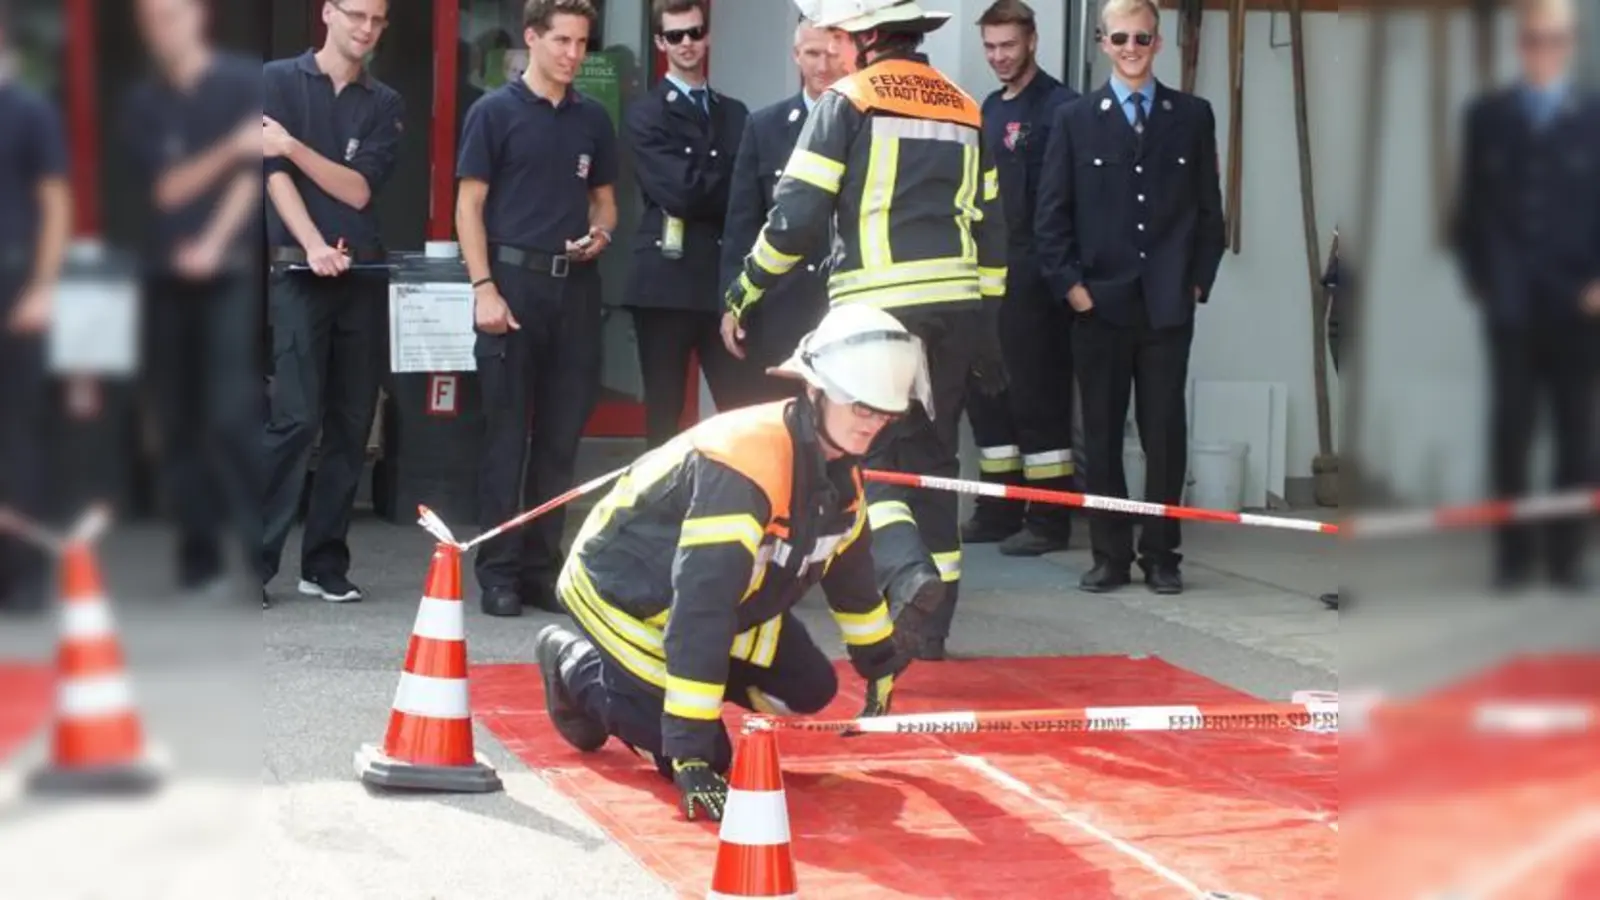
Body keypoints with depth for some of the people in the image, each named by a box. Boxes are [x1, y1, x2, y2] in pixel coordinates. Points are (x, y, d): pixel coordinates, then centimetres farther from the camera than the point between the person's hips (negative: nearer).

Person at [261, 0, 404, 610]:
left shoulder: (384, 104, 12)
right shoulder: (278, 81, 4)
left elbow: (360, 189, 1)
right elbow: (276, 175, -5)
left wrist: (294, 146, -11)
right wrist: (313, 246, -18)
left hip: (365, 274, 4)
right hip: (297, 271, -4)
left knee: (352, 423, 3)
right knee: (295, 418, -13)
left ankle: (326, 564, 10)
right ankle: (256, 563, -8)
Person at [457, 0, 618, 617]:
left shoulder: (592, 119, 11)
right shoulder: (495, 112, -1)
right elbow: (470, 205, -3)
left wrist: (601, 232, -3)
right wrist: (483, 287, -12)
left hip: (576, 284, 4)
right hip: (514, 278, -4)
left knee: (562, 433, 6)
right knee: (507, 431, -1)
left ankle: (542, 565, 14)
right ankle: (499, 570, 4)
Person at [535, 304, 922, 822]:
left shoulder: (840, 469, -9)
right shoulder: (742, 462, -37)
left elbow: (849, 568, 11)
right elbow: (700, 606, -42)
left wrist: (882, 666, 20)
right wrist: (691, 755, -44)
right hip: (625, 588, -8)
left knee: (809, 688, 3)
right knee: (705, 756, -13)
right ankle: (577, 665, 9)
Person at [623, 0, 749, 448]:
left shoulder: (734, 113, 17)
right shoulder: (646, 113, 1)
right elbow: (678, 192, -12)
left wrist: (704, 189, -7)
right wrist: (728, 190, -2)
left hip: (726, 278, 4)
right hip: (666, 280, -4)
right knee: (665, 414, 2)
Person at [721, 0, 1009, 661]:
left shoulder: (849, 102, -2)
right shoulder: (965, 110, 17)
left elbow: (796, 218, -7)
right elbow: (989, 228, 18)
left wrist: (741, 297, 3)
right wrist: (984, 326, 23)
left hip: (878, 308, -6)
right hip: (957, 308, 6)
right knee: (931, 455, 13)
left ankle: (907, 570, -24)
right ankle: (929, 623, 15)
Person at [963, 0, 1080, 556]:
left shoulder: (1059, 107, -9)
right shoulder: (990, 109, 16)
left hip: (1035, 279, -8)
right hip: (988, 275, 8)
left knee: (1038, 396, -4)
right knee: (987, 393, 10)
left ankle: (1048, 520, 1)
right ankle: (998, 511, 17)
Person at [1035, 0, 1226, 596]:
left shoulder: (1193, 116, 7)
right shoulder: (1075, 119, 4)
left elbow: (1209, 210, 9)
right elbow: (1051, 215, 3)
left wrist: (1198, 281, 2)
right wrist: (1068, 284, -5)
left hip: (1168, 306, 0)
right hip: (1099, 304, 0)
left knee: (1165, 434, 3)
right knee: (1102, 435, 5)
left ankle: (1160, 556, 11)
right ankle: (1110, 556, 12)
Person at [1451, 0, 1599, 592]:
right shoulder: (1486, 117, 9)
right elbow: (1471, 209, 10)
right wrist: (1478, 278, 3)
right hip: (1510, 303, 0)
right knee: (1510, 431, -2)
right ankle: (1514, 554, 4)